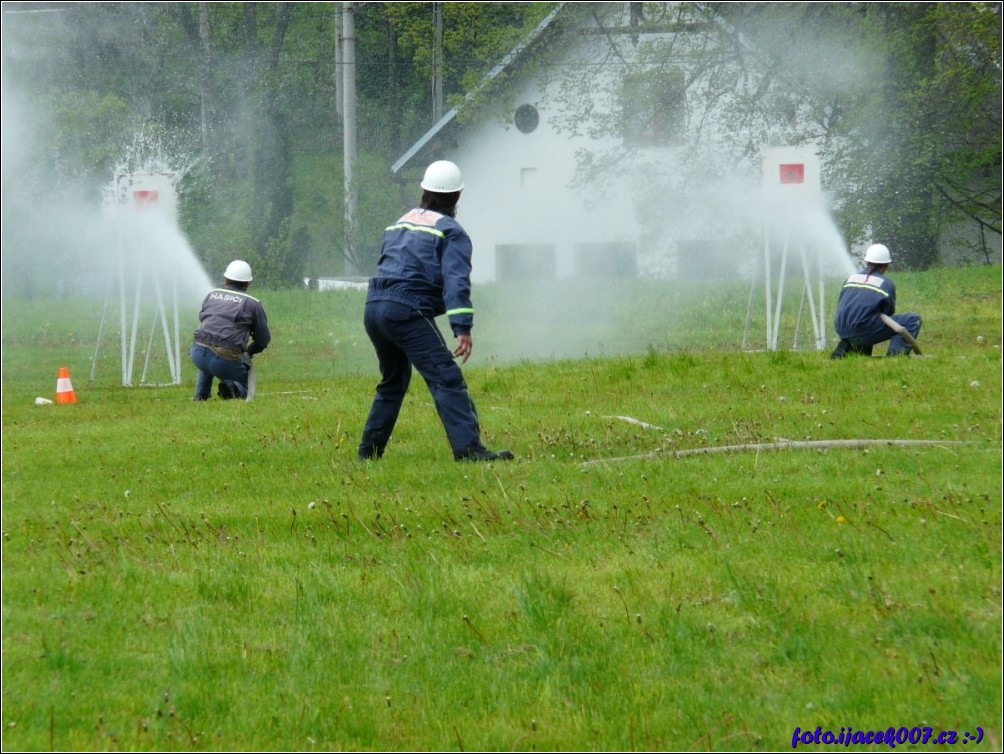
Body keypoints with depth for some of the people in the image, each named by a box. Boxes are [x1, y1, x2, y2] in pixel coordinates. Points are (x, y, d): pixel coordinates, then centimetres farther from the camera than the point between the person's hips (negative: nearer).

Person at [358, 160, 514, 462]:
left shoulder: (399, 224, 25)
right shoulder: (451, 232, 2)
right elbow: (456, 281, -12)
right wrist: (462, 328, -19)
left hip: (373, 309, 8)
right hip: (407, 311, -8)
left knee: (393, 382, 24)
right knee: (446, 378, -14)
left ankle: (368, 451, 27)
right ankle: (468, 448, -27)